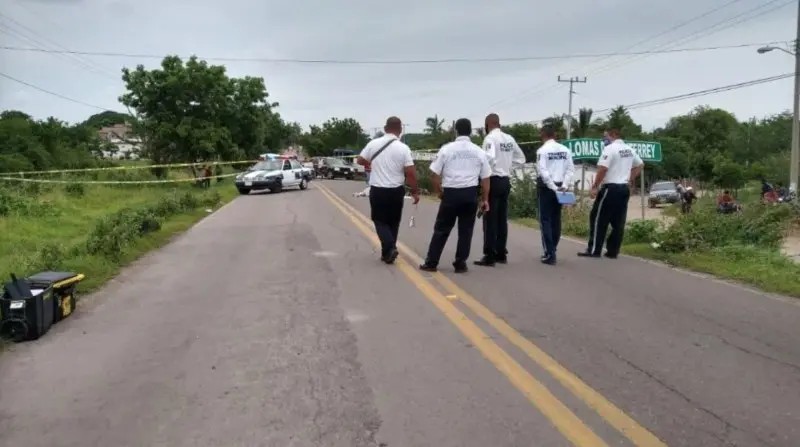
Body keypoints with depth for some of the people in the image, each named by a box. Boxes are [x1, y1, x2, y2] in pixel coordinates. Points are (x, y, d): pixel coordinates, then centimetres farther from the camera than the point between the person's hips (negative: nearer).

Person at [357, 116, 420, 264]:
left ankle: (389, 248, -9)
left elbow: (360, 161, 9)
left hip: (377, 190, 0)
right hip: (396, 191, 0)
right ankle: (388, 252, 19)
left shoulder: (373, 144, -3)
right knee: (393, 222, 15)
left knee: (379, 220, 12)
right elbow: (411, 173, -10)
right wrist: (415, 191, 1)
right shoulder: (403, 148, -8)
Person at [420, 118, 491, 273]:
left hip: (451, 193, -1)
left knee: (441, 229, 8)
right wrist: (485, 199, 15)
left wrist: (439, 192, 14)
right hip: (470, 193, 2)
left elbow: (435, 174, -1)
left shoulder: (446, 149, 0)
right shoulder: (479, 151, 6)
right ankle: (460, 263, 15)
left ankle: (431, 263, 14)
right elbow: (485, 178, 7)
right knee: (466, 230, 11)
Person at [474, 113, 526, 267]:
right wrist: (506, 162, 13)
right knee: (502, 219, 12)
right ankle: (501, 254, 19)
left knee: (490, 219, -3)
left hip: (493, 181, -7)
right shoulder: (510, 139, 9)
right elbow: (521, 158, 18)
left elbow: (489, 158, -27)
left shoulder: (490, 138, -12)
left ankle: (489, 256, -2)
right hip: (506, 181, 7)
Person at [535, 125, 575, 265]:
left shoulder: (542, 150, -9)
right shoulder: (565, 150, 6)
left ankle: (550, 254, -7)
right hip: (560, 187, 5)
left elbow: (543, 171, -17)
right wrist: (564, 185, -2)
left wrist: (552, 186, -13)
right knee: (556, 219, 13)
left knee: (545, 220, -1)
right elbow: (571, 169, 1)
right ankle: (552, 251, 22)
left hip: (546, 187, -5)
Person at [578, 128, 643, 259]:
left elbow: (602, 169, -19)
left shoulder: (610, 148, -12)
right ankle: (613, 251, 10)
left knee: (599, 219, -2)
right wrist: (629, 179, 20)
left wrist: (594, 186, -14)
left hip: (610, 188, -8)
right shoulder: (629, 150, 14)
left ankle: (594, 250, -2)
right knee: (618, 221, 8)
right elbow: (639, 165, 24)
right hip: (624, 188, 8)